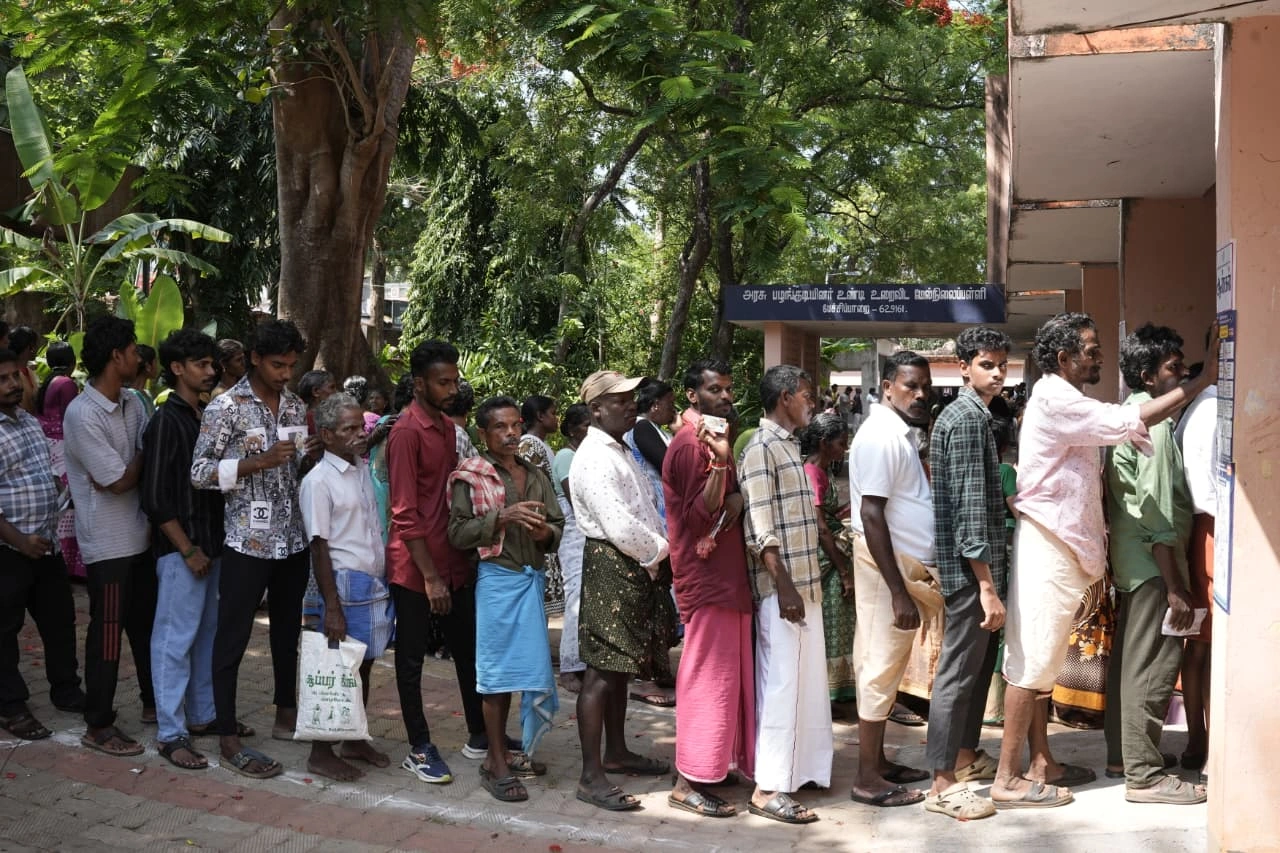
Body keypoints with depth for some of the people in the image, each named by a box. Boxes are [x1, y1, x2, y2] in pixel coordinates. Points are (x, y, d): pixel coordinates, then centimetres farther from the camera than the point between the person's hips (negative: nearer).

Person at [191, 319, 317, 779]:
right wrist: (260, 462, -23)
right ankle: (229, 738, 7)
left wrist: (313, 453, -4)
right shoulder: (226, 407, -10)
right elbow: (200, 473, -13)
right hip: (248, 541, -6)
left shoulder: (297, 406, 8)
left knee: (288, 630, 17)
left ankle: (286, 714, 32)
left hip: (294, 539, 6)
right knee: (233, 637, 1)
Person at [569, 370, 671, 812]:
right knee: (602, 670, -7)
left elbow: (646, 511, 19)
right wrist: (662, 552, -9)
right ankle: (591, 775, -3)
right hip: (610, 566, -10)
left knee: (620, 665, 18)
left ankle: (616, 752, 30)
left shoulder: (621, 452, 15)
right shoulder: (594, 459, -17)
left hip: (637, 566, 10)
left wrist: (664, 548, 3)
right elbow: (620, 527, -22)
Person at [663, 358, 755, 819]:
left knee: (727, 671, 14)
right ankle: (689, 783, -2)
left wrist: (736, 500, -4)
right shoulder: (690, 444, -13)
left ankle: (720, 761, 25)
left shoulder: (714, 438, 17)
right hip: (706, 575, -10)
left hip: (727, 573, 10)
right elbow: (699, 516, -19)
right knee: (708, 674, -7)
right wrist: (720, 461, -29)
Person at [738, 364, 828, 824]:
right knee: (782, 682, -6)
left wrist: (806, 582, 20)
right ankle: (769, 788, -1)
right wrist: (784, 587, -22)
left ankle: (802, 767, 24)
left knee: (806, 679, 14)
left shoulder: (789, 446, 16)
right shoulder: (761, 449, -13)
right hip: (782, 586, -9)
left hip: (804, 581, 9)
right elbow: (760, 529, -18)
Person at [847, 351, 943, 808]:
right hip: (888, 567, -10)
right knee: (881, 669, -4)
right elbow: (872, 518, -22)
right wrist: (899, 592, -24)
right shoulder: (881, 437, -17)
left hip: (907, 565, 10)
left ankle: (878, 762, 24)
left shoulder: (900, 435, 13)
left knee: (887, 667, 15)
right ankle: (868, 779, 3)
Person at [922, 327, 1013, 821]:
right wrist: (987, 586, -23)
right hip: (971, 570, -10)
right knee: (958, 671, -5)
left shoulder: (975, 415, 16)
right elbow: (970, 508, -22)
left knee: (980, 664, 18)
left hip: (982, 565, 10)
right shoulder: (966, 419, -16)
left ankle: (966, 755, 31)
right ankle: (943, 784, 1)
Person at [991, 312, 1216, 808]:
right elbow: (1134, 421, -22)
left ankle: (1040, 763, 22)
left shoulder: (1066, 403, 18)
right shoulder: (1055, 401, -16)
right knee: (1030, 661, -7)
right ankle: (1007, 779, -2)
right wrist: (1203, 381, -16)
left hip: (1059, 547, 10)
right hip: (1047, 545, -10)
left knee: (1042, 661, 14)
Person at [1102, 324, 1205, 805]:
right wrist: (1175, 585, -21)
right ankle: (1144, 775, -2)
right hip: (1152, 562, -10)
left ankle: (1121, 752, 28)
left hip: (1129, 558, 10)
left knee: (1129, 657, 17)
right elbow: (1157, 511, -22)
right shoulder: (1154, 423, -17)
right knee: (1154, 666, -6)